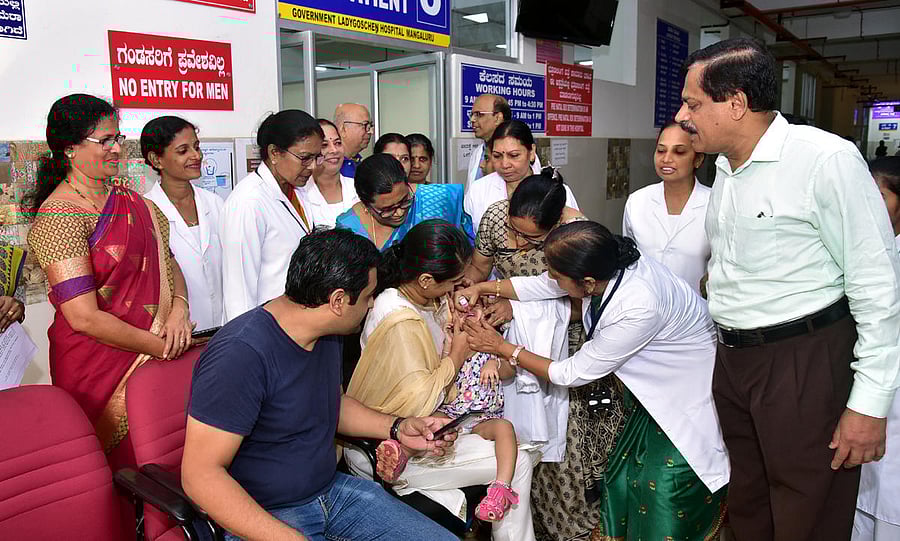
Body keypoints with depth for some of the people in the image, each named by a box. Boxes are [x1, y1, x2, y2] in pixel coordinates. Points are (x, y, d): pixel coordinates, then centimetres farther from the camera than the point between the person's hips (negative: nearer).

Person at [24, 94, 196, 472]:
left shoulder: (132, 203, 8)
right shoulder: (58, 217, -15)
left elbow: (167, 260, 12)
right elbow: (84, 317, -20)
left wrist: (179, 307, -9)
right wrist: (160, 347, -15)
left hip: (157, 356, 6)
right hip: (97, 365, -6)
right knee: (119, 463, 6)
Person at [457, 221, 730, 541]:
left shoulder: (638, 308, -39)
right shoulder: (605, 265, -19)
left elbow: (574, 374, -25)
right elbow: (541, 286, 3)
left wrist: (501, 348, -17)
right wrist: (482, 288, -5)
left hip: (690, 392, -7)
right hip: (655, 389, 7)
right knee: (623, 476, 9)